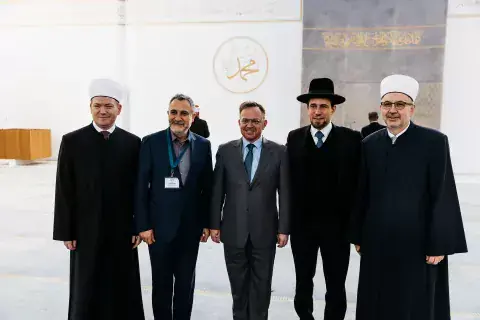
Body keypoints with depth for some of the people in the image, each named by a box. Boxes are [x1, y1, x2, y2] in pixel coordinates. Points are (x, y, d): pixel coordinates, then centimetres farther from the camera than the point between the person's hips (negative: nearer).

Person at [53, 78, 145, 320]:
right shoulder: (72, 141, -2)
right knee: (86, 291, 10)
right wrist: (66, 232, -4)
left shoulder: (132, 143, 1)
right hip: (86, 231, -1)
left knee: (123, 291, 10)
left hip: (122, 230, 1)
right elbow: (64, 191, -2)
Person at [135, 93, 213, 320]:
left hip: (191, 227, 2)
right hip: (160, 225, -2)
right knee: (161, 283, 12)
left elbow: (207, 187, 5)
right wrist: (143, 225, -9)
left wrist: (207, 223, 3)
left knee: (186, 282, 15)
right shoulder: (151, 142, -6)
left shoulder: (203, 145, 1)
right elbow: (141, 187, -6)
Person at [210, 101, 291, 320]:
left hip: (264, 231, -1)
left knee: (261, 285, 12)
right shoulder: (225, 151, 2)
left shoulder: (279, 152, -1)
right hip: (234, 231, 1)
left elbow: (285, 193, -1)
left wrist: (284, 228, -4)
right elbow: (217, 191, 3)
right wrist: (214, 224, 1)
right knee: (238, 285, 15)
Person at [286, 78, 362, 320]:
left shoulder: (351, 138, -3)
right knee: (303, 281, 17)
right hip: (301, 223, 2)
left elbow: (357, 182, -4)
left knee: (336, 285, 12)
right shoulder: (294, 138, 2)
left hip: (336, 224, -1)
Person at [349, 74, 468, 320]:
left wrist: (439, 244, -9)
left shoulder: (434, 142, -6)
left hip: (417, 242, -3)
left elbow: (442, 197, -7)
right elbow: (362, 194, 6)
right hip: (376, 241, 3)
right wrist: (357, 235, 8)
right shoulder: (369, 144, 4)